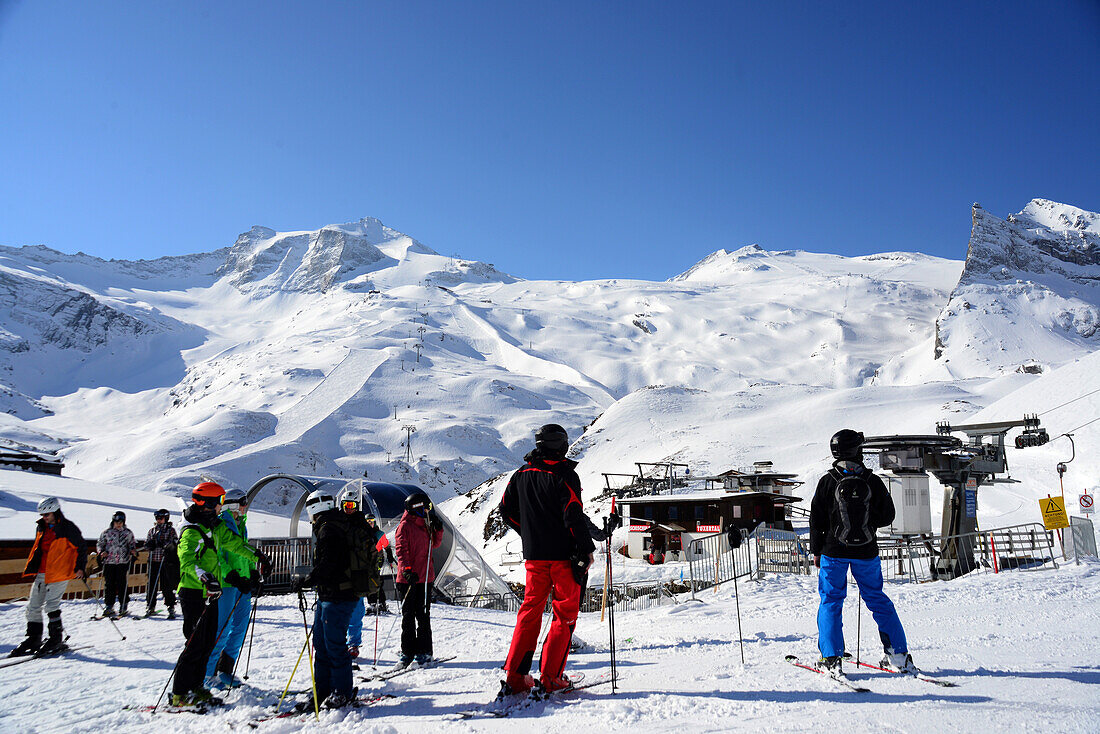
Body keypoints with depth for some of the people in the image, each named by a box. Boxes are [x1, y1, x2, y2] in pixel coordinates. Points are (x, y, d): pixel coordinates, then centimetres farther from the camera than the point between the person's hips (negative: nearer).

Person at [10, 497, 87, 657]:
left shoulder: (67, 528, -8)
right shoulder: (41, 527, 13)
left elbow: (82, 547, -3)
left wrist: (80, 567, -8)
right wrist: (31, 567, 23)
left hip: (58, 573, -7)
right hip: (41, 573, 7)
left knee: (51, 605, -13)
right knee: (33, 606, 6)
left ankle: (57, 639, -3)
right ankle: (34, 639, 15)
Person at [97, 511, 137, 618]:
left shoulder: (128, 533, 9)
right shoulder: (106, 533, 7)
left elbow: (132, 545, 18)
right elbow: (99, 544, 13)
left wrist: (134, 551, -2)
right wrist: (101, 552, -5)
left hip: (123, 562, -1)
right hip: (109, 562, 1)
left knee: (122, 584, -2)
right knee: (109, 585, 1)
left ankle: (124, 606, 6)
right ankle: (109, 606, 10)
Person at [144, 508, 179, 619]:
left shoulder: (170, 530, 4)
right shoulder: (152, 530, 16)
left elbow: (173, 543, -6)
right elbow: (146, 545, 15)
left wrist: (165, 544, -25)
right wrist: (150, 544, -7)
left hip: (165, 561, -4)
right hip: (153, 560, 4)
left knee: (166, 585, -4)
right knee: (151, 584, 4)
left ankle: (171, 607, 2)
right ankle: (150, 607, 15)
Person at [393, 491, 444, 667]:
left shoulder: (425, 525, 15)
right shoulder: (405, 526, -5)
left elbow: (435, 544, 22)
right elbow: (401, 550, -13)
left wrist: (438, 529, 6)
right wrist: (407, 570, -24)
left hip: (424, 577, 5)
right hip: (408, 578, -5)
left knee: (423, 615, 5)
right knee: (408, 616, 2)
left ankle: (424, 651, 12)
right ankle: (407, 652, 10)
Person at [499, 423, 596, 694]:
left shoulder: (521, 475, 7)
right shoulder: (565, 475, -11)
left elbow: (507, 511, 13)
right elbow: (573, 515, -17)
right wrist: (587, 549, -8)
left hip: (533, 555, 5)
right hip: (563, 555, -5)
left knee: (530, 612, 13)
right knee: (565, 614, 5)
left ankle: (515, 677, 10)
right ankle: (550, 678, 2)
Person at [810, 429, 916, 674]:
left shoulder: (827, 482, -8)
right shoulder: (873, 482, -5)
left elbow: (816, 520, -4)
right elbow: (887, 516, 2)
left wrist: (816, 550, 7)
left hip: (834, 552, -1)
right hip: (866, 552, 2)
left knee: (830, 601, 8)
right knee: (878, 599, 14)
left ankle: (831, 657, 0)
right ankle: (899, 655, 16)